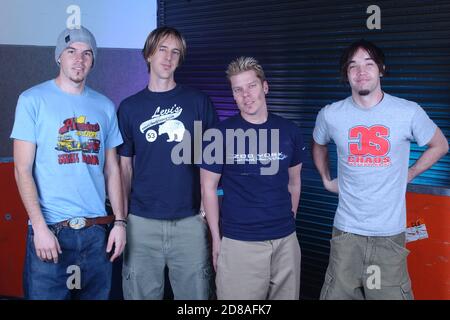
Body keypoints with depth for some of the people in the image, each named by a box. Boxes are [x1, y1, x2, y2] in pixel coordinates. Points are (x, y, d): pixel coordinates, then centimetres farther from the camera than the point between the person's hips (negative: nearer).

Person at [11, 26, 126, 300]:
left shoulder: (105, 106, 10)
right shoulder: (33, 100, -2)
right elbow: (23, 170, -5)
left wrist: (120, 221, 5)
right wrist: (40, 227, -12)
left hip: (97, 231, 4)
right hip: (51, 229, -3)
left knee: (97, 295, 12)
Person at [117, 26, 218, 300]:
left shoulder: (199, 102, 3)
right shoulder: (129, 107, 6)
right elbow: (125, 167, 8)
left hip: (190, 220, -1)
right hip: (142, 222, 1)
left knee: (195, 293, 6)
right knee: (142, 293, 10)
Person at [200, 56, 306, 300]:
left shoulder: (289, 132, 4)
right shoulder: (221, 134, -5)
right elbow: (208, 187, -1)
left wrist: (289, 221, 11)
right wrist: (216, 238, -2)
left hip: (286, 241, 3)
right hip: (238, 243, -3)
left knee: (288, 295, 13)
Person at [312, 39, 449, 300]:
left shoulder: (409, 112, -7)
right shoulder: (330, 115, -1)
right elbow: (319, 145, 21)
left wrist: (408, 175, 5)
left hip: (390, 232, -1)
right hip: (346, 230, 1)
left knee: (391, 294, 4)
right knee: (337, 294, 6)